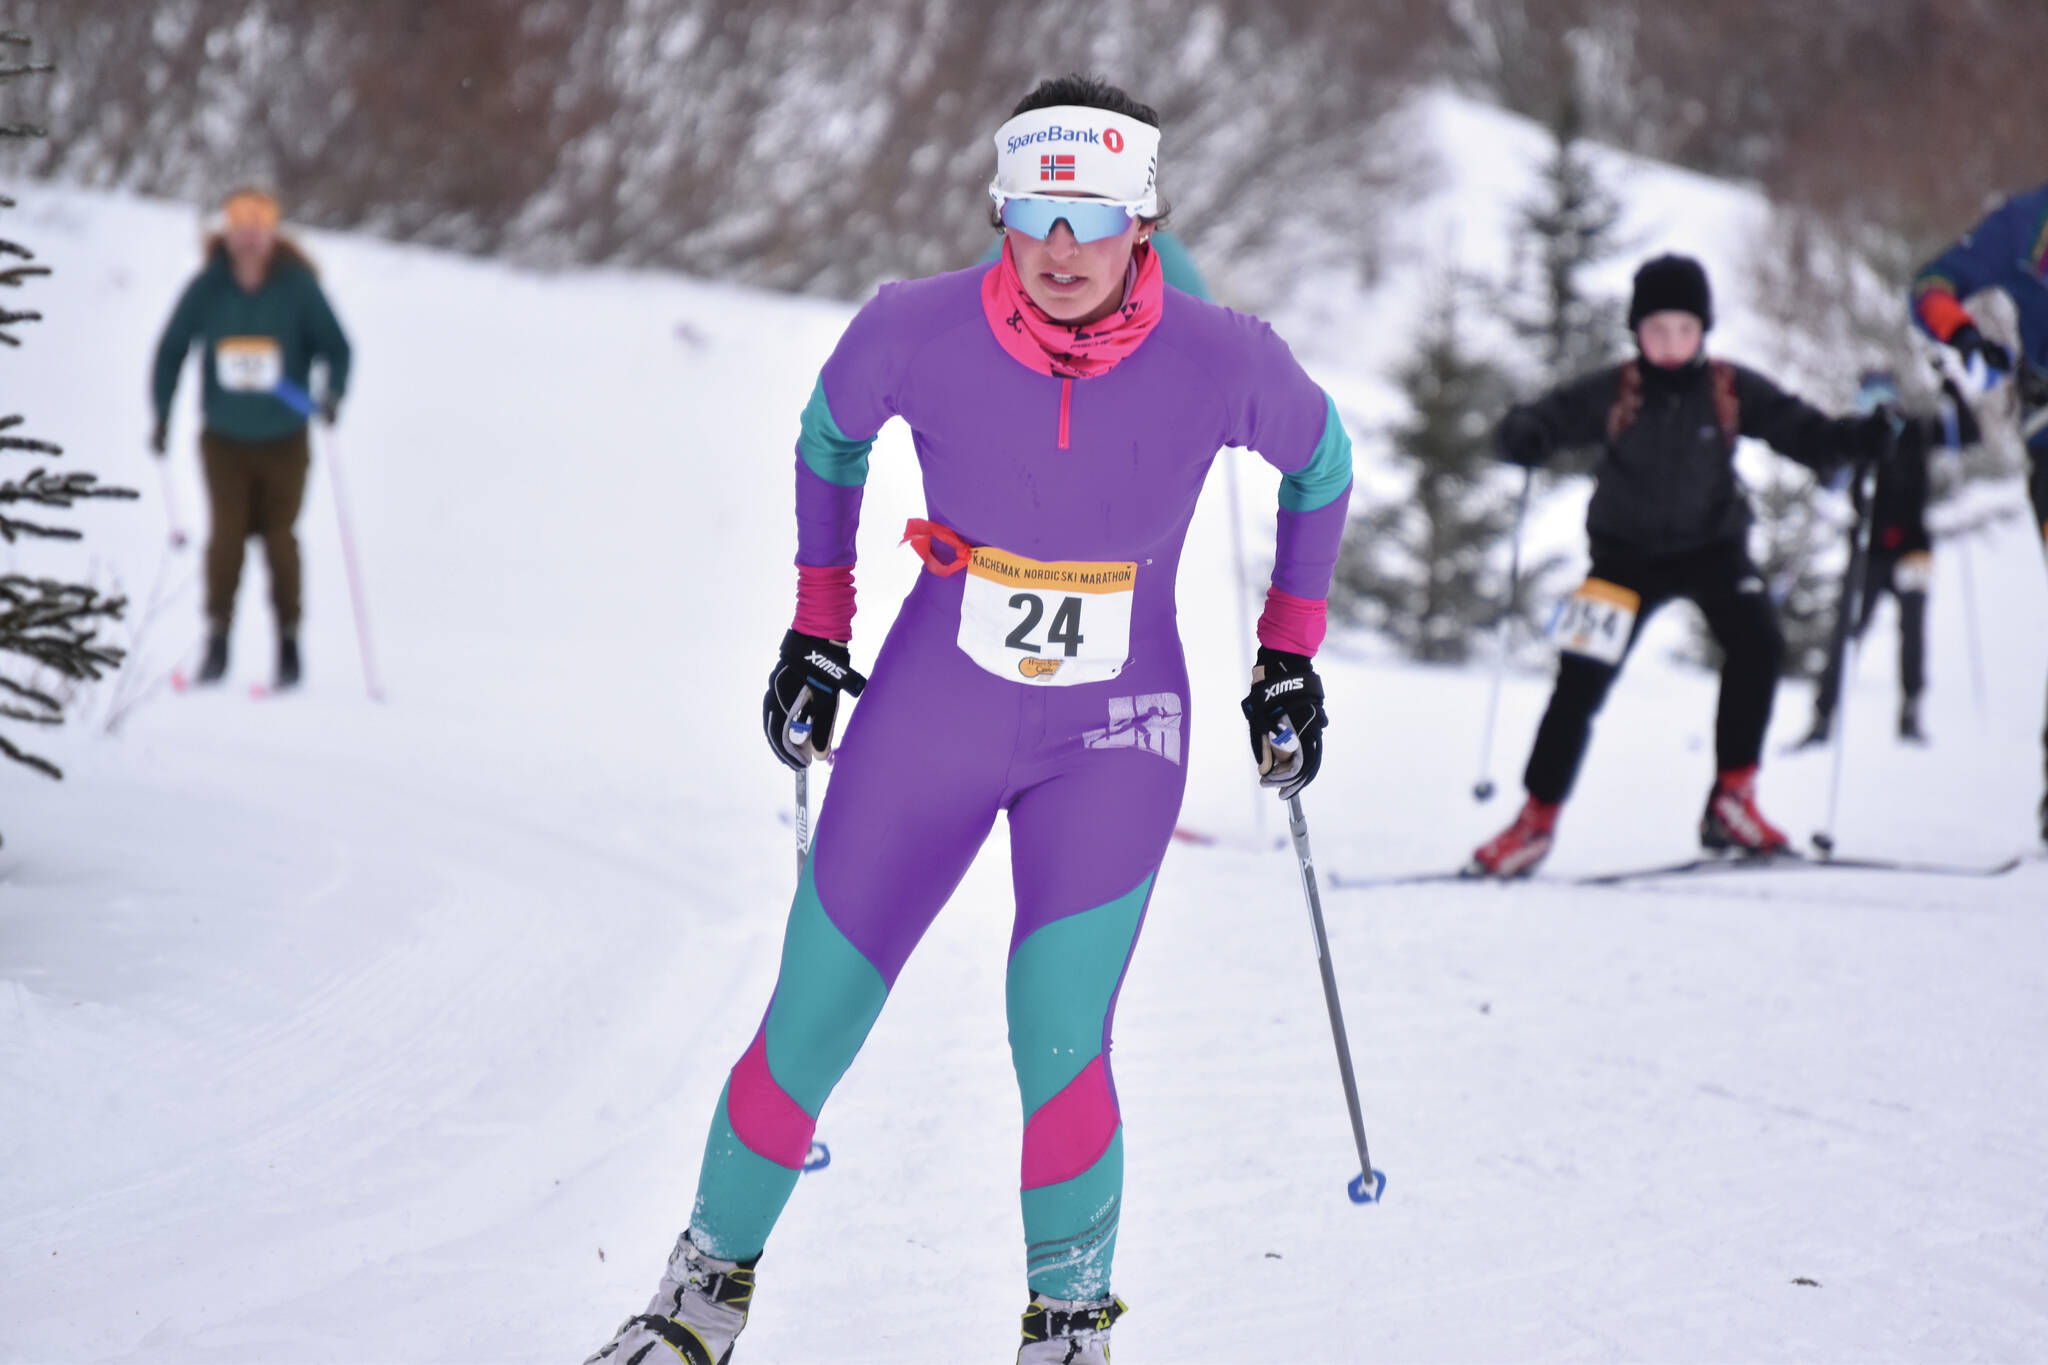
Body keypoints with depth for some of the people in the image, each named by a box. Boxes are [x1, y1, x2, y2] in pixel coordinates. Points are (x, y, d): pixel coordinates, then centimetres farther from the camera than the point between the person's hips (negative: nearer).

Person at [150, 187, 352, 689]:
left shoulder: (298, 286, -9)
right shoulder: (207, 287, -5)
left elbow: (335, 345, -4)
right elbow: (172, 349, 4)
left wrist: (334, 393, -22)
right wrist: (162, 414, 0)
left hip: (285, 438, -1)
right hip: (223, 437, 1)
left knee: (278, 536, 0)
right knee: (227, 534, -6)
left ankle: (288, 642, 12)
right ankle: (217, 642, 3)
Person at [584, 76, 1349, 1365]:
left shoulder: (1222, 361, -17)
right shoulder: (918, 331, -16)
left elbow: (1319, 459, 5)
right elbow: (830, 432, 7)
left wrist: (1291, 653, 7)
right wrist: (817, 625, 9)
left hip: (1116, 743, -1)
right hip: (930, 723, 1)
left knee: (1058, 1052, -15)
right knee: (806, 1039, 4)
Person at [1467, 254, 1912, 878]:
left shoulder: (1732, 391, -9)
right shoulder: (1611, 394, -12)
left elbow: (1802, 431, -9)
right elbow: (1545, 419, -13)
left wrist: (1862, 436, -28)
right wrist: (1524, 438, -37)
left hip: (1711, 547, 1)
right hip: (1628, 552, -1)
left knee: (1757, 642, -23)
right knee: (1581, 684, -6)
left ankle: (1732, 802, -10)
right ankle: (1537, 821, 9)